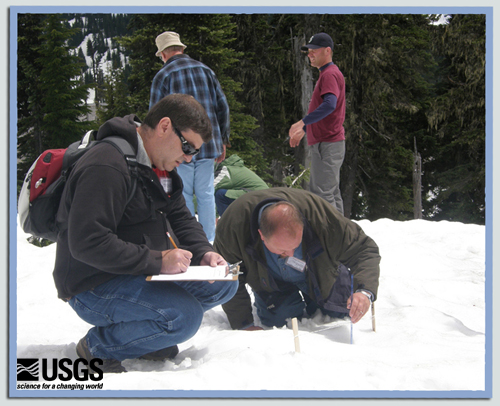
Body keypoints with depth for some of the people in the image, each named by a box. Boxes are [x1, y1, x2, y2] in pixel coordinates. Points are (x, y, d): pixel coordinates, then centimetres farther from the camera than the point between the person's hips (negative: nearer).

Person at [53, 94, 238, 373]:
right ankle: (97, 346, -8)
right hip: (93, 287, -10)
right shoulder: (107, 167, -24)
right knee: (185, 316, -29)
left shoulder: (158, 166, 9)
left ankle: (147, 338, 8)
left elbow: (181, 217, 16)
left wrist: (204, 253, -5)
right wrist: (157, 261, -29)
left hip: (142, 274, 10)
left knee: (223, 284, 1)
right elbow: (86, 243, -30)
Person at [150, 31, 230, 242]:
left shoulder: (163, 75, -4)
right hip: (208, 143, 4)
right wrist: (222, 140, 16)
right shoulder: (205, 70, 9)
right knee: (206, 193, 9)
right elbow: (222, 106, 10)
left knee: (183, 195, 4)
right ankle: (208, 242, 11)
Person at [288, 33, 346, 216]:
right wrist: (303, 130, 25)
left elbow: (329, 105, -28)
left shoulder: (330, 74, -12)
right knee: (331, 192, 14)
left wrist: (302, 122, -32)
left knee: (322, 193, -11)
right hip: (326, 143, 11)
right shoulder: (326, 74, 21)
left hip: (327, 144, -11)